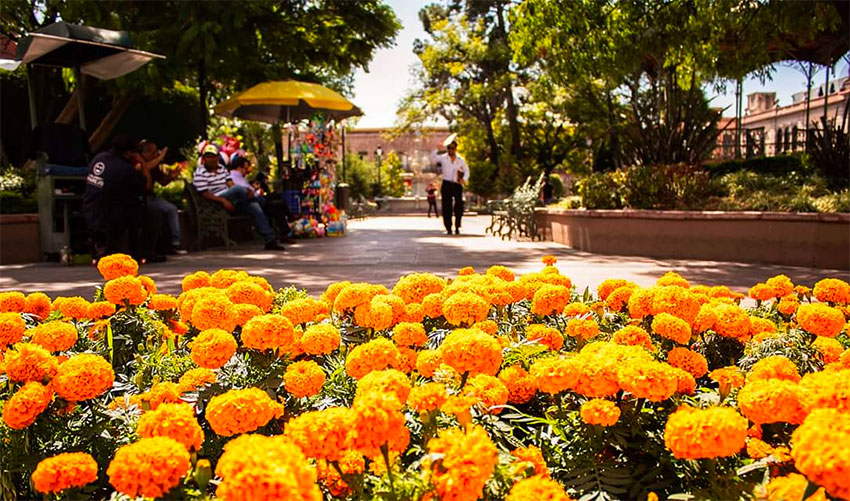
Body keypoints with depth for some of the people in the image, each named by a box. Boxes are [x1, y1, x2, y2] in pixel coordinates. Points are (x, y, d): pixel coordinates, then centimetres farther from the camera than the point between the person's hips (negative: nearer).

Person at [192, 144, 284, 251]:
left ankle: (270, 240, -18)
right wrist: (223, 201, -26)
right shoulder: (200, 174, -3)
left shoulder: (222, 169, 19)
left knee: (256, 208, -16)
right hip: (215, 203, -7)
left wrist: (246, 192, -12)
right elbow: (205, 194, -11)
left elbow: (231, 184, 9)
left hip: (232, 201, 7)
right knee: (238, 188, -33)